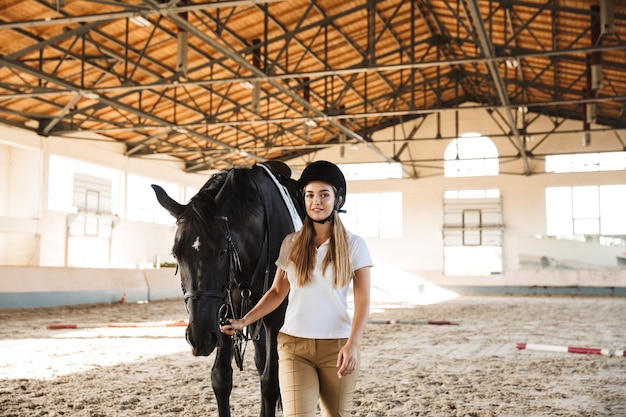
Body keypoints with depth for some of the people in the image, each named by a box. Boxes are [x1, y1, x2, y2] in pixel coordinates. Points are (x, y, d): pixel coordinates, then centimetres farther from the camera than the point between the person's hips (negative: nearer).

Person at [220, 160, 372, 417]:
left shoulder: (354, 245, -2)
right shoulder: (290, 244, 5)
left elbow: (362, 302, -6)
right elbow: (277, 292, 12)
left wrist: (352, 345, -18)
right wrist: (243, 321, 2)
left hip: (337, 346, -1)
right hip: (294, 345, 1)